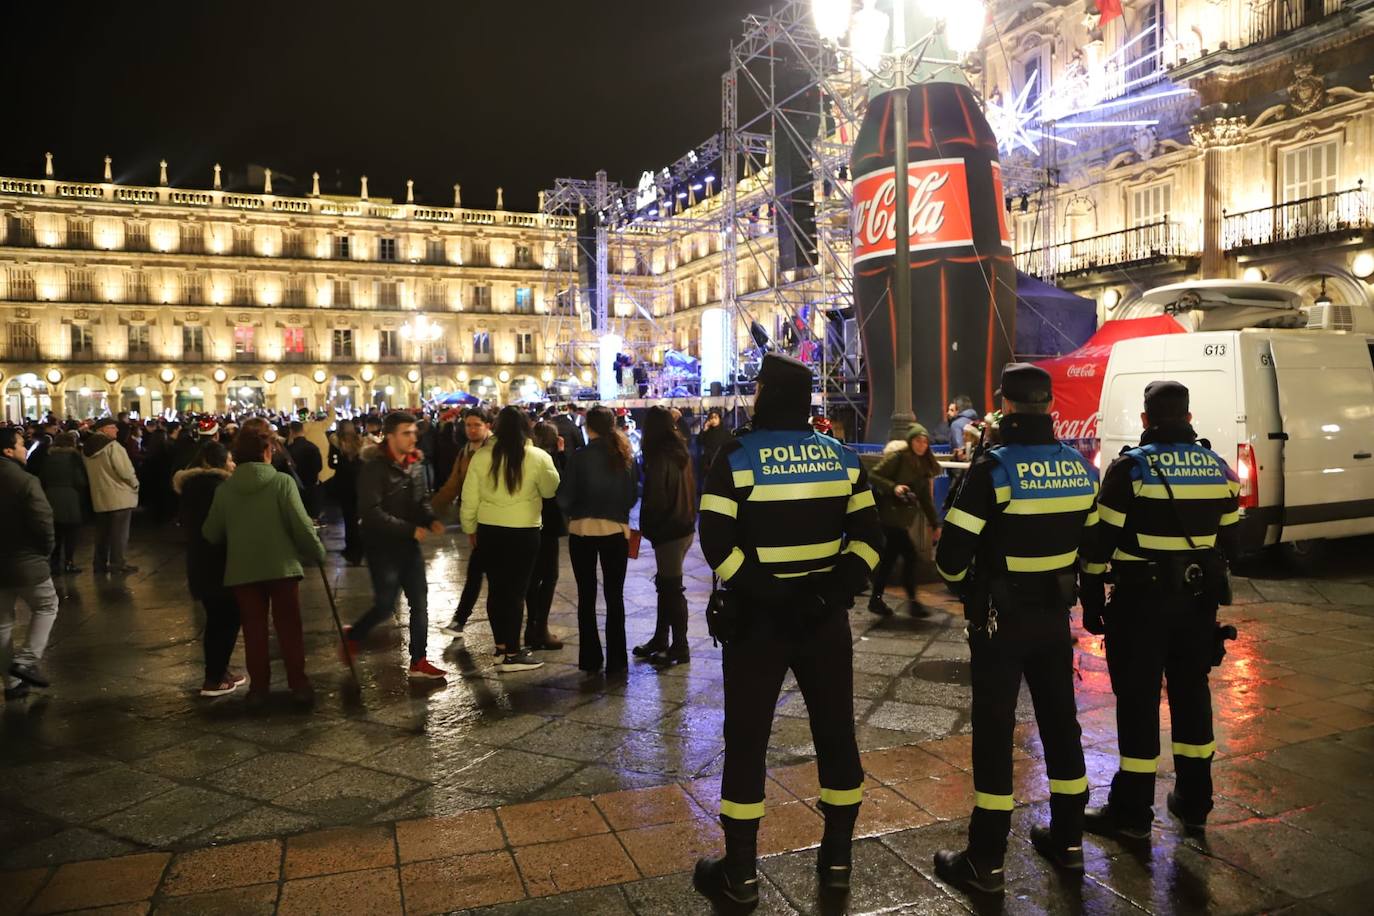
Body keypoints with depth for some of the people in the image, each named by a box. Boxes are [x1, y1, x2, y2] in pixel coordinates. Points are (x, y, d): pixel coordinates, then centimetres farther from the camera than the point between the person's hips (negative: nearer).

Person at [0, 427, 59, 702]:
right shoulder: (26, 481, -19)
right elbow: (43, 522, -21)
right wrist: (47, 550, -2)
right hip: (25, 562, -6)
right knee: (46, 607, 16)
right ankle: (26, 661, 1)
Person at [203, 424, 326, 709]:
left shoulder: (224, 488, -1)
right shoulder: (282, 481, -11)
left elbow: (211, 533, 5)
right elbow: (301, 525, -13)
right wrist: (317, 553, 2)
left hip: (242, 570, 2)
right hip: (281, 566, -2)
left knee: (254, 630, 11)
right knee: (289, 628, 8)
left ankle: (258, 688, 15)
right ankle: (299, 685, 10)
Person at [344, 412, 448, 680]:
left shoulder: (415, 465, 6)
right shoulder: (374, 467, -16)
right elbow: (371, 511, -23)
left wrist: (431, 520, -7)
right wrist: (410, 529, -24)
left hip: (409, 545, 7)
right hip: (383, 546, -7)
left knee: (419, 603, 7)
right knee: (385, 605, 1)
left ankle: (418, 661, 18)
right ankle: (352, 635, 31)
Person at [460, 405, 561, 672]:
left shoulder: (481, 456, -2)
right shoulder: (538, 457, -10)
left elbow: (469, 498, 2)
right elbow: (551, 490, 4)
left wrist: (470, 528, 15)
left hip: (489, 530, 3)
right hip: (523, 532, -3)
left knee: (496, 587, 15)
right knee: (516, 589, 3)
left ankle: (501, 643, 27)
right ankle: (512, 653, 7)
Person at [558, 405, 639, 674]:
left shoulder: (579, 457, -10)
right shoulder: (626, 456, -1)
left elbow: (564, 496, -8)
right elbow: (633, 495, 4)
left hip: (582, 530, -1)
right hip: (616, 530, 2)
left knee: (587, 596, 10)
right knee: (615, 596, 9)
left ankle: (590, 658, 15)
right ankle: (616, 660, 10)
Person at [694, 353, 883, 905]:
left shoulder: (738, 457, -9)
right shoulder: (843, 457, 4)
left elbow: (716, 541, -18)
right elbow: (868, 535, 1)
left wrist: (760, 591, -15)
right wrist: (843, 586, -3)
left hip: (758, 614, -3)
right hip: (824, 613, 4)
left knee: (746, 740, 6)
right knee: (835, 731, 14)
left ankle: (740, 872, 14)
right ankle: (837, 858, 25)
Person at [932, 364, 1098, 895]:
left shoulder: (995, 468, -18)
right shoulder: (1080, 468, 1)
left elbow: (952, 554, -19)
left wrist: (964, 586, 1)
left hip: (1000, 619, -6)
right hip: (1054, 615, 6)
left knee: (994, 732, 2)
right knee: (1060, 722, 17)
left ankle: (986, 862, 10)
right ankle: (1068, 841, 31)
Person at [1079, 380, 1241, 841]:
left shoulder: (1131, 467, -11)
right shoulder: (1217, 467, 6)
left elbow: (1103, 540, -13)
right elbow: (1228, 540, 12)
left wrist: (1092, 599, -5)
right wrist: (1213, 594, 21)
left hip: (1141, 599, -5)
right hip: (1199, 600, 6)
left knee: (1138, 700, 1)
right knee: (1192, 693, 17)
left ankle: (1132, 811, 8)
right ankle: (1194, 801, 29)